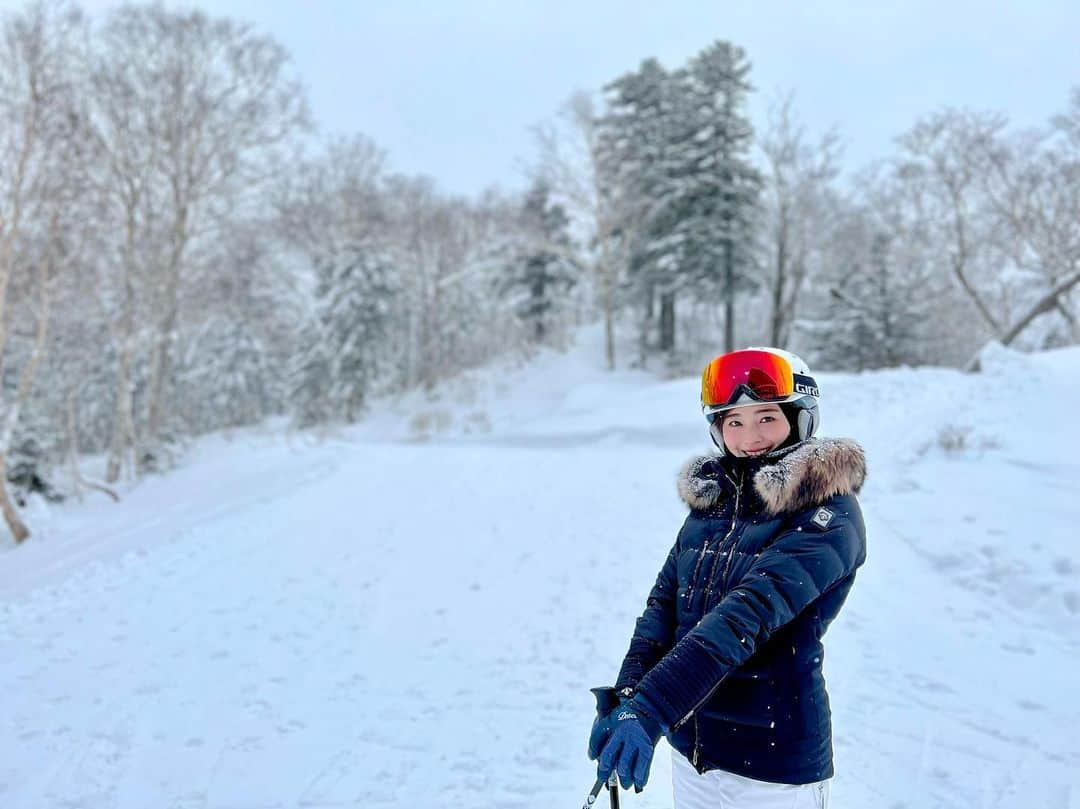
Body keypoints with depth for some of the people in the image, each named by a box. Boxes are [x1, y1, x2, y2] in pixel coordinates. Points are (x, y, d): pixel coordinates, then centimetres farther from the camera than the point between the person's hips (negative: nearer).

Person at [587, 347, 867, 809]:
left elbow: (749, 614, -27)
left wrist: (649, 710, -35)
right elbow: (664, 602, -1)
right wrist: (626, 696, -15)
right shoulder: (711, 498, 3)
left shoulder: (827, 514, -15)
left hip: (775, 762, -5)